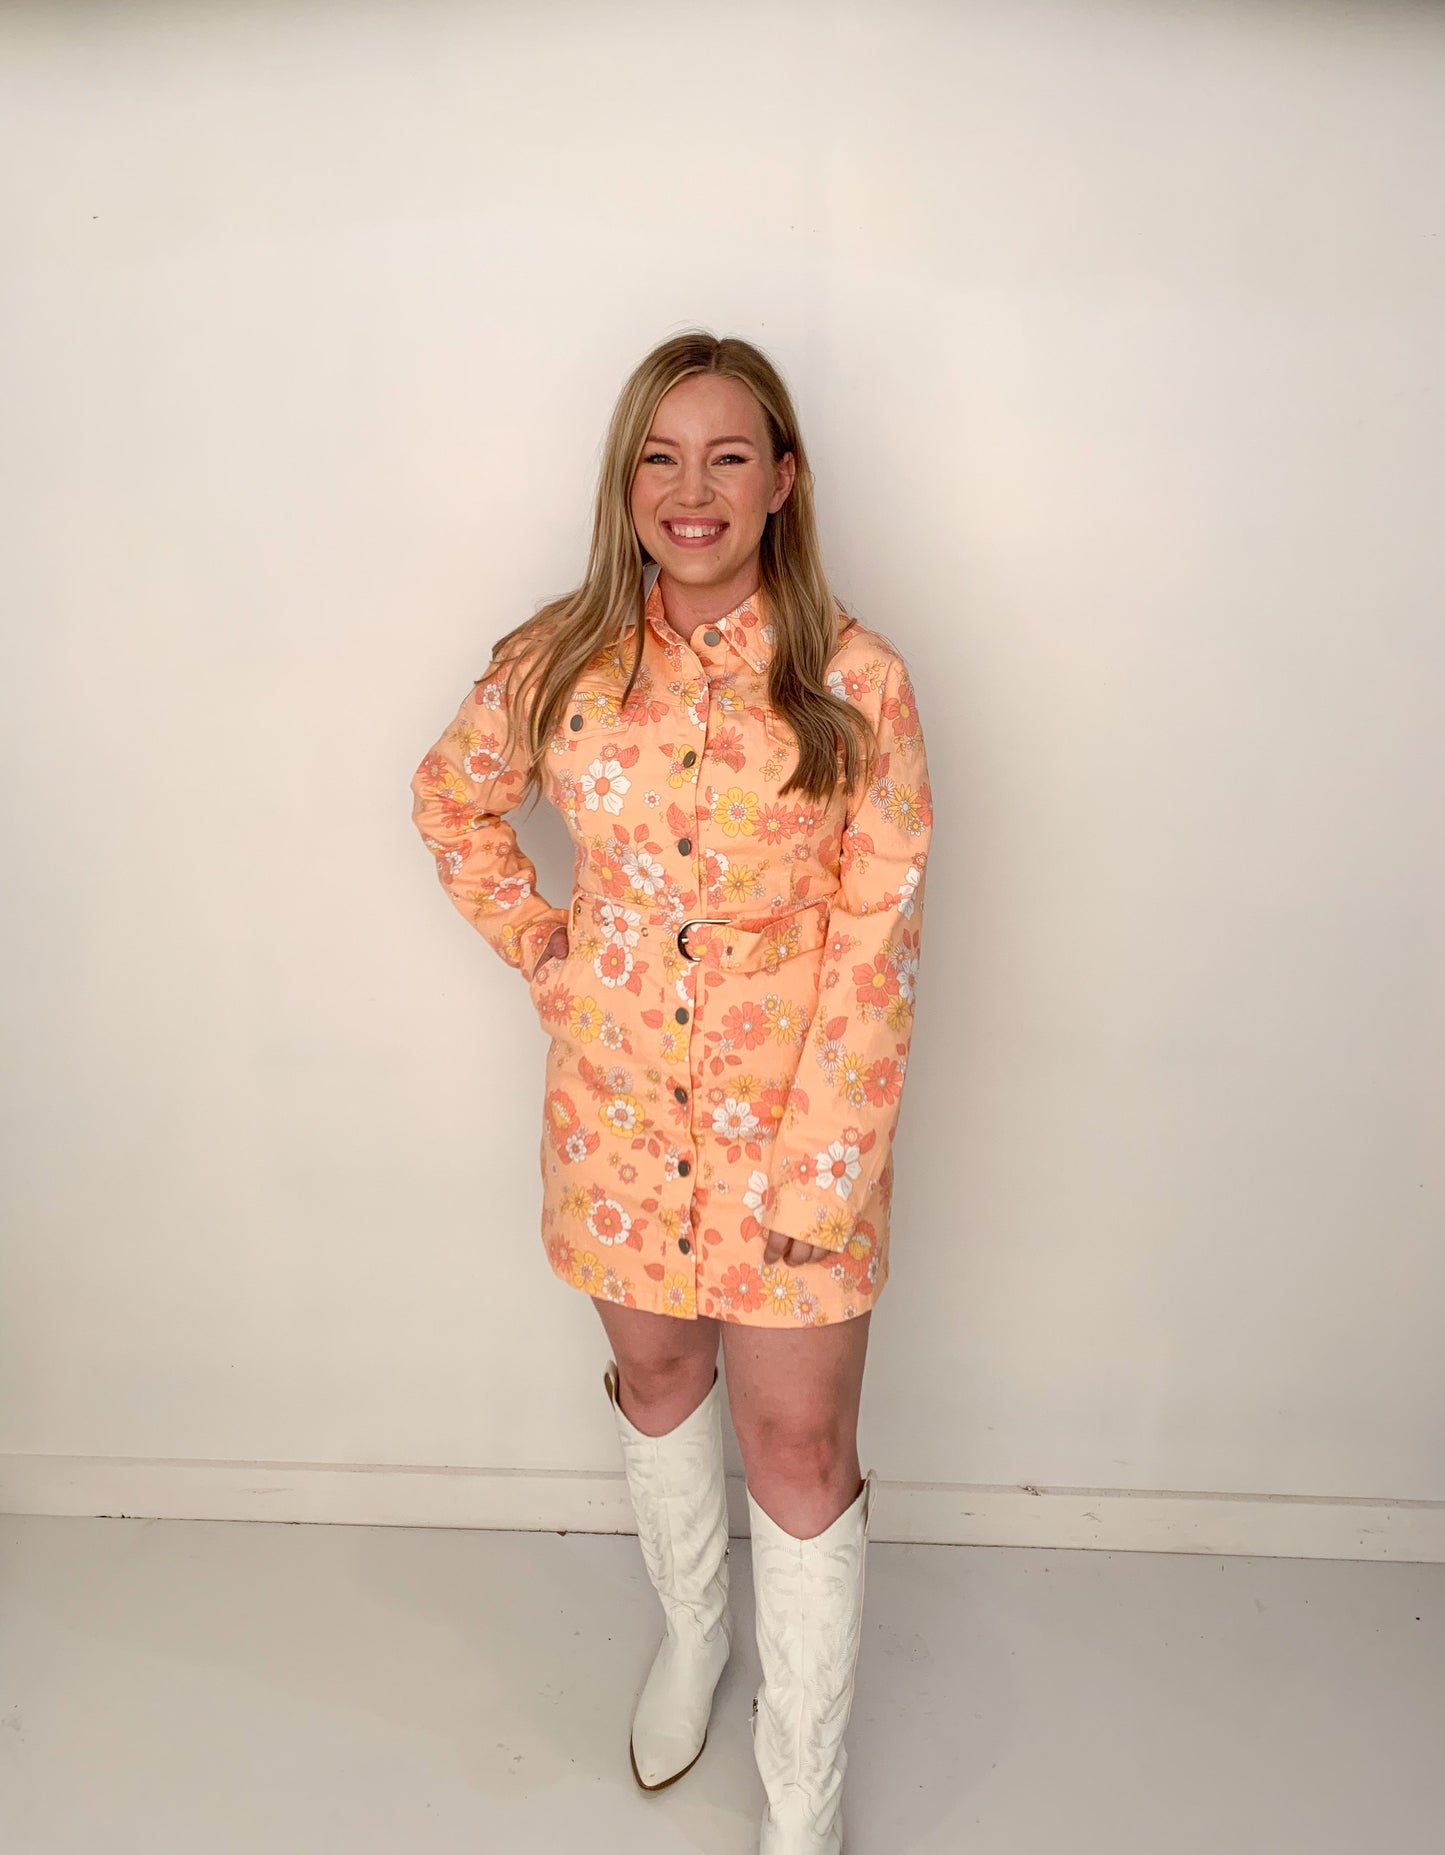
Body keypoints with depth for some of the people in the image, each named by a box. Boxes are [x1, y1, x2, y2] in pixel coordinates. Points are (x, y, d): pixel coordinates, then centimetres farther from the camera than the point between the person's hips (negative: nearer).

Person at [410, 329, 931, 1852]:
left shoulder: (853, 681, -12)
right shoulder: (561, 667, -5)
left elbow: (878, 938, -12)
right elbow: (451, 797, 14)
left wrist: (816, 1161, -15)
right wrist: (534, 941, 3)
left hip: (792, 1111, -2)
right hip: (617, 1107, 3)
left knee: (800, 1450, 6)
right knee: (655, 1374, 22)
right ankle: (693, 1629, 53)